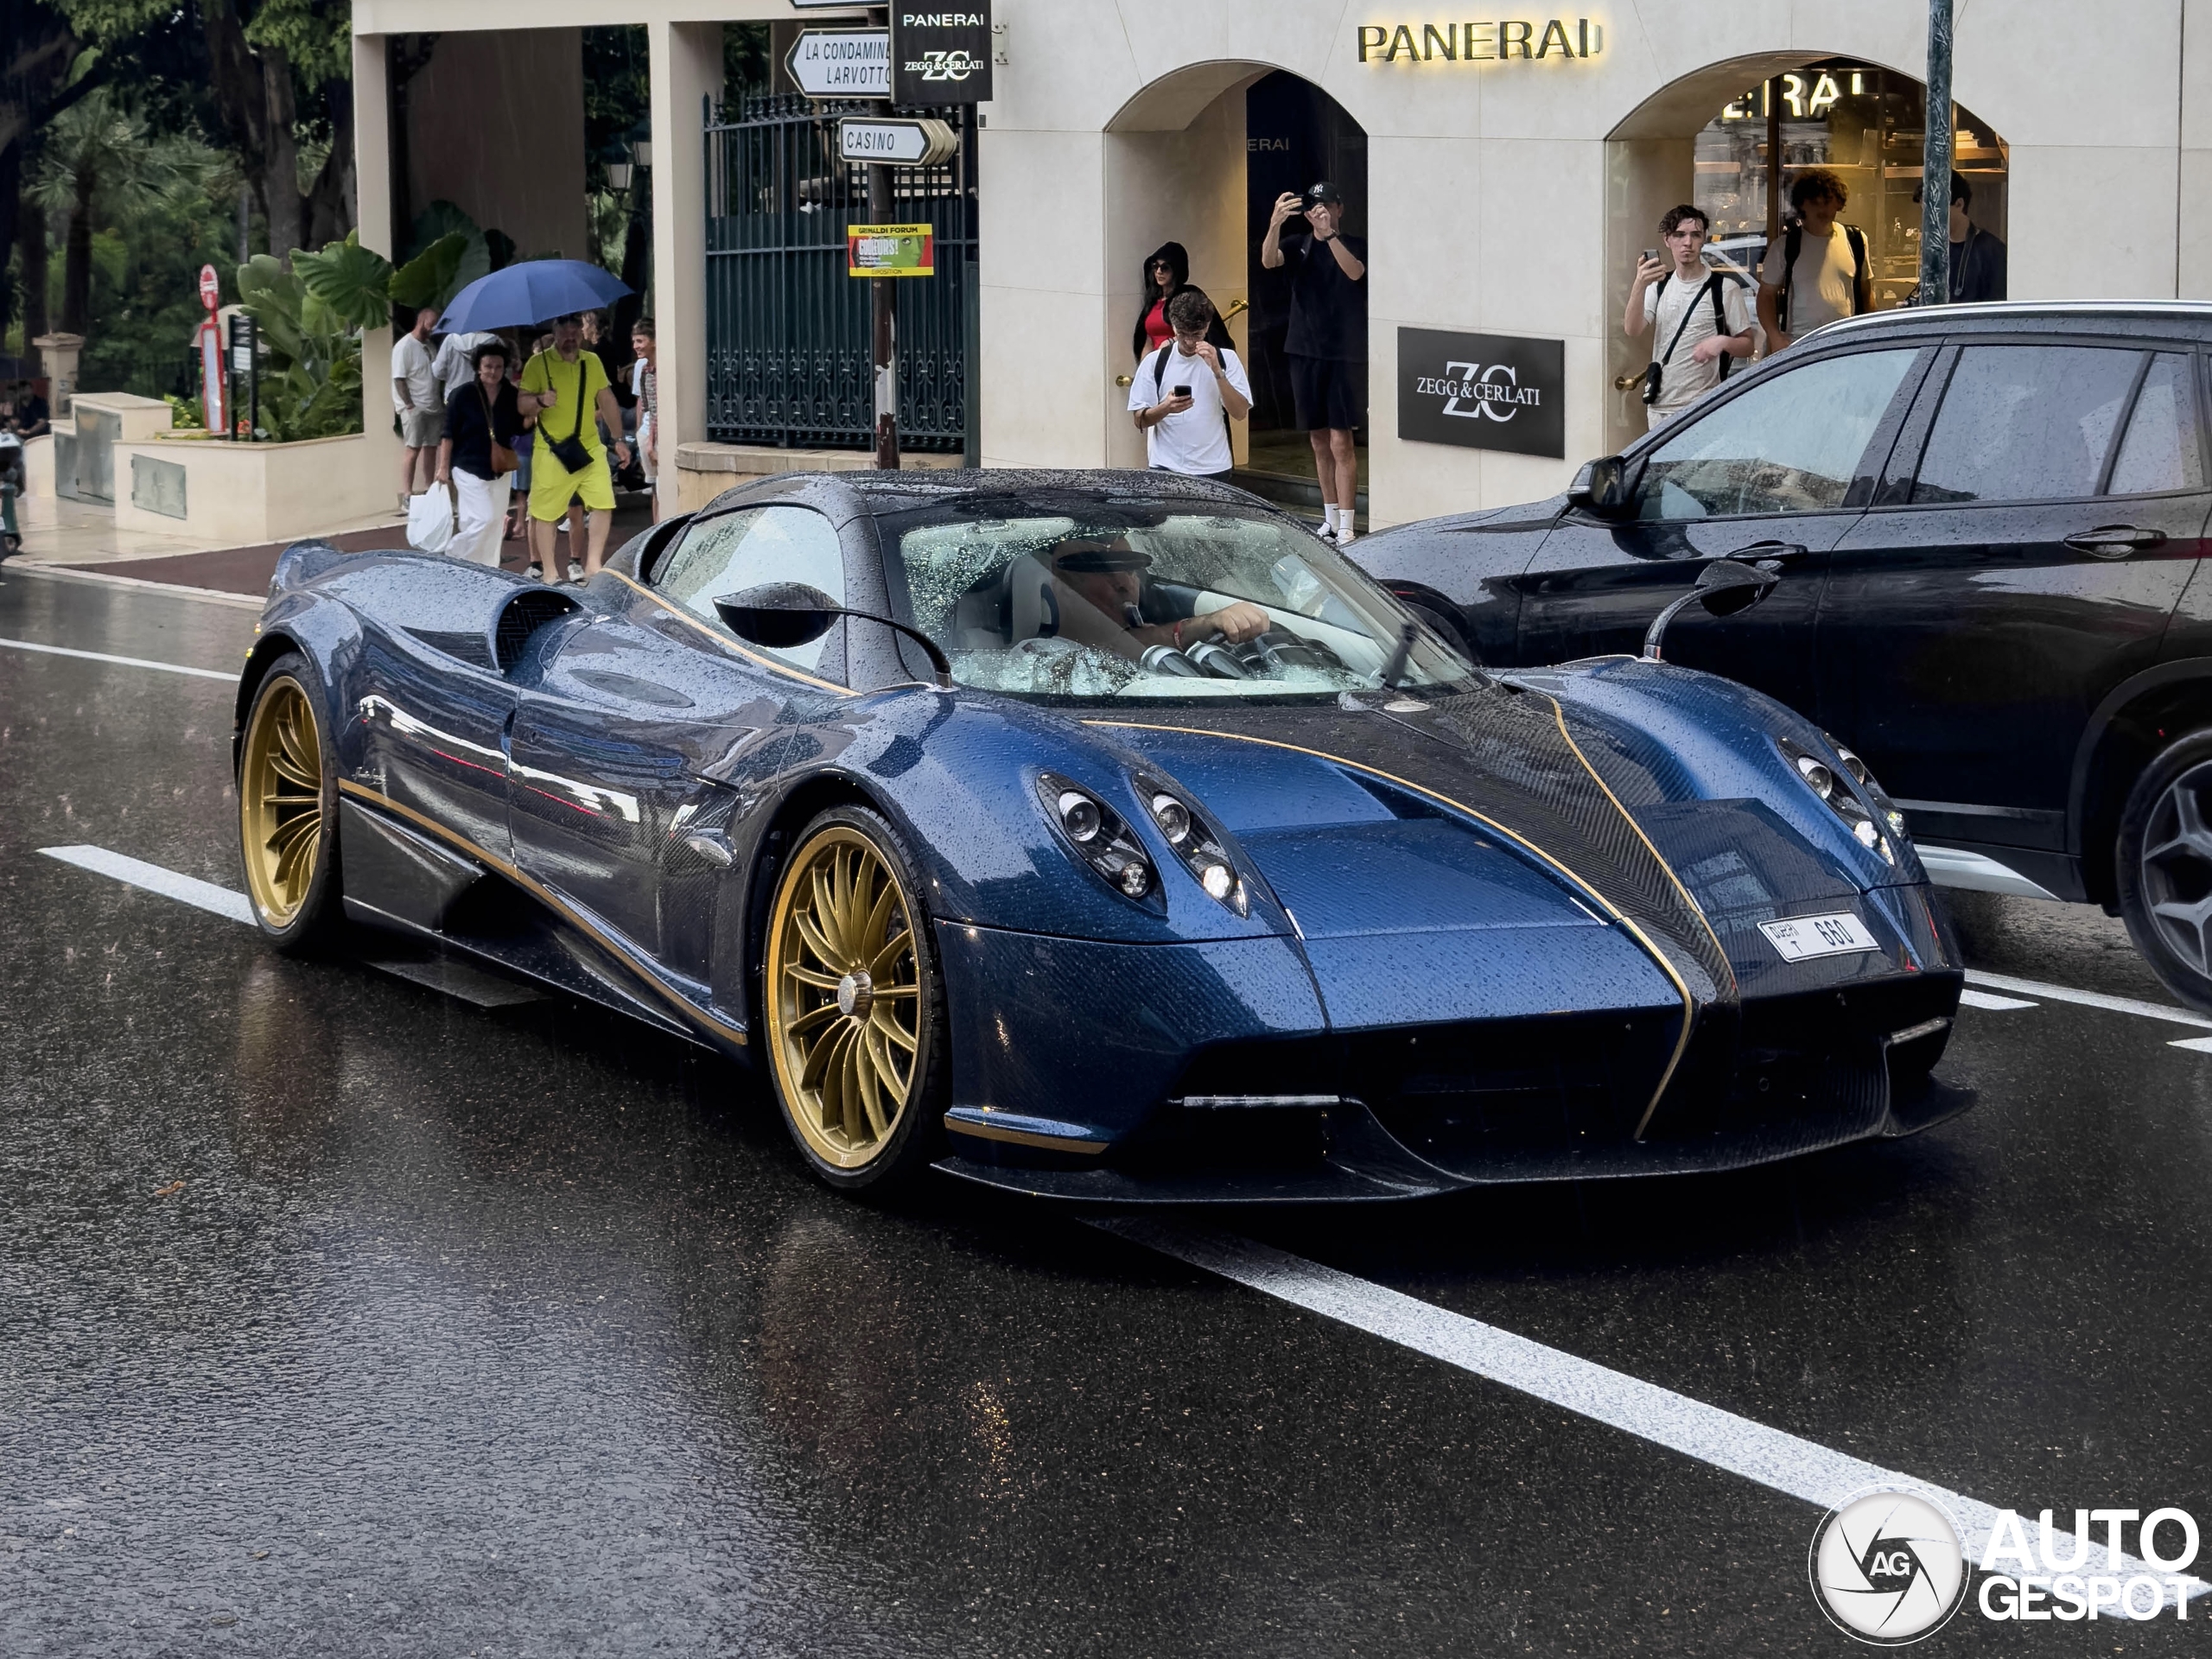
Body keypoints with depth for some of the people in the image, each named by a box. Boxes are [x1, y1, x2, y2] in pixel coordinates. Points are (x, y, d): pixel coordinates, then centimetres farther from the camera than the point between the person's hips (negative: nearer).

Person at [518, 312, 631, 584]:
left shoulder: (592, 362, 10)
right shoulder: (538, 363, -3)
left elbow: (607, 401, 17)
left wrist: (619, 439, 16)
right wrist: (540, 400, -25)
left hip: (589, 448, 4)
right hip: (551, 451, -4)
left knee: (604, 505, -5)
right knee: (544, 513, -1)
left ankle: (592, 565, 5)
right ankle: (548, 572, 9)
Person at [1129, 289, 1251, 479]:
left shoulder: (1226, 359, 1)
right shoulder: (1154, 362, 1)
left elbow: (1240, 412, -7)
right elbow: (1140, 420, 0)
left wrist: (1217, 370, -16)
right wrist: (1166, 408, -20)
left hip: (1213, 469, 0)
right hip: (1166, 468, 0)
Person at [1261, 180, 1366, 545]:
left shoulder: (1354, 245, 0)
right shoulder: (1298, 246, 8)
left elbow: (1354, 272, -21)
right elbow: (1268, 260, -12)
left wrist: (1329, 234, -35)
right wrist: (1275, 223, -32)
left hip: (1345, 354, -4)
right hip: (1305, 351, 4)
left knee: (1341, 442, -9)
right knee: (1319, 441, 11)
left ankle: (1346, 528, -9)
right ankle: (1330, 519, 22)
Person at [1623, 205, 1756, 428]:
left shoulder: (1725, 288, -3)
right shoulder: (1658, 286, 10)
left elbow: (1747, 345, 3)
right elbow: (1632, 331, -5)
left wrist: (1723, 342, -20)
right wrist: (1639, 286, -21)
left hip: (1704, 410, -4)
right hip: (1660, 408, 5)